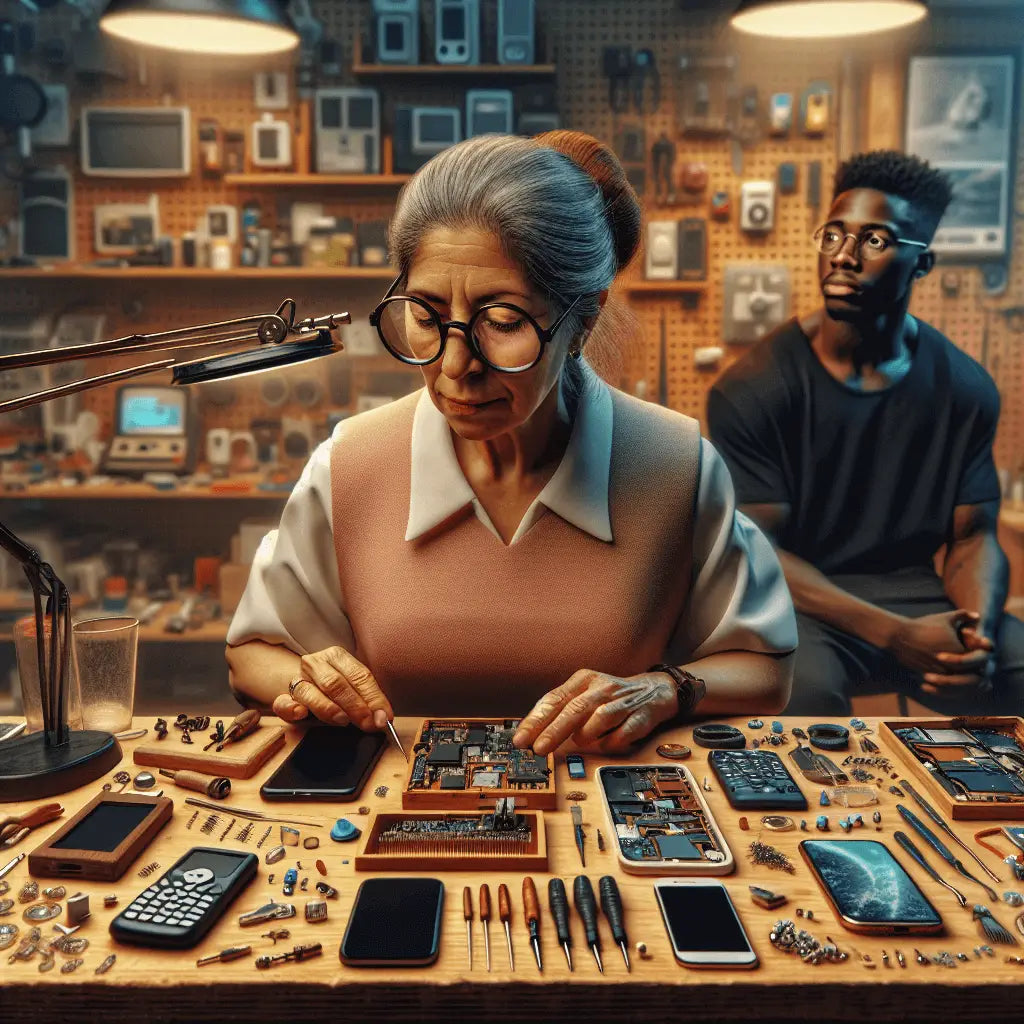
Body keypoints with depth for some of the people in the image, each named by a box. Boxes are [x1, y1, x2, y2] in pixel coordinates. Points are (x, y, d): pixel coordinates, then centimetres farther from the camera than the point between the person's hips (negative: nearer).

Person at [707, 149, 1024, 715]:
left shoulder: (966, 388, 1)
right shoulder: (752, 388, -12)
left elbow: (973, 535, 5)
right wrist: (897, 636, -24)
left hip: (915, 591, 4)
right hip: (797, 599, -4)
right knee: (803, 685, -36)